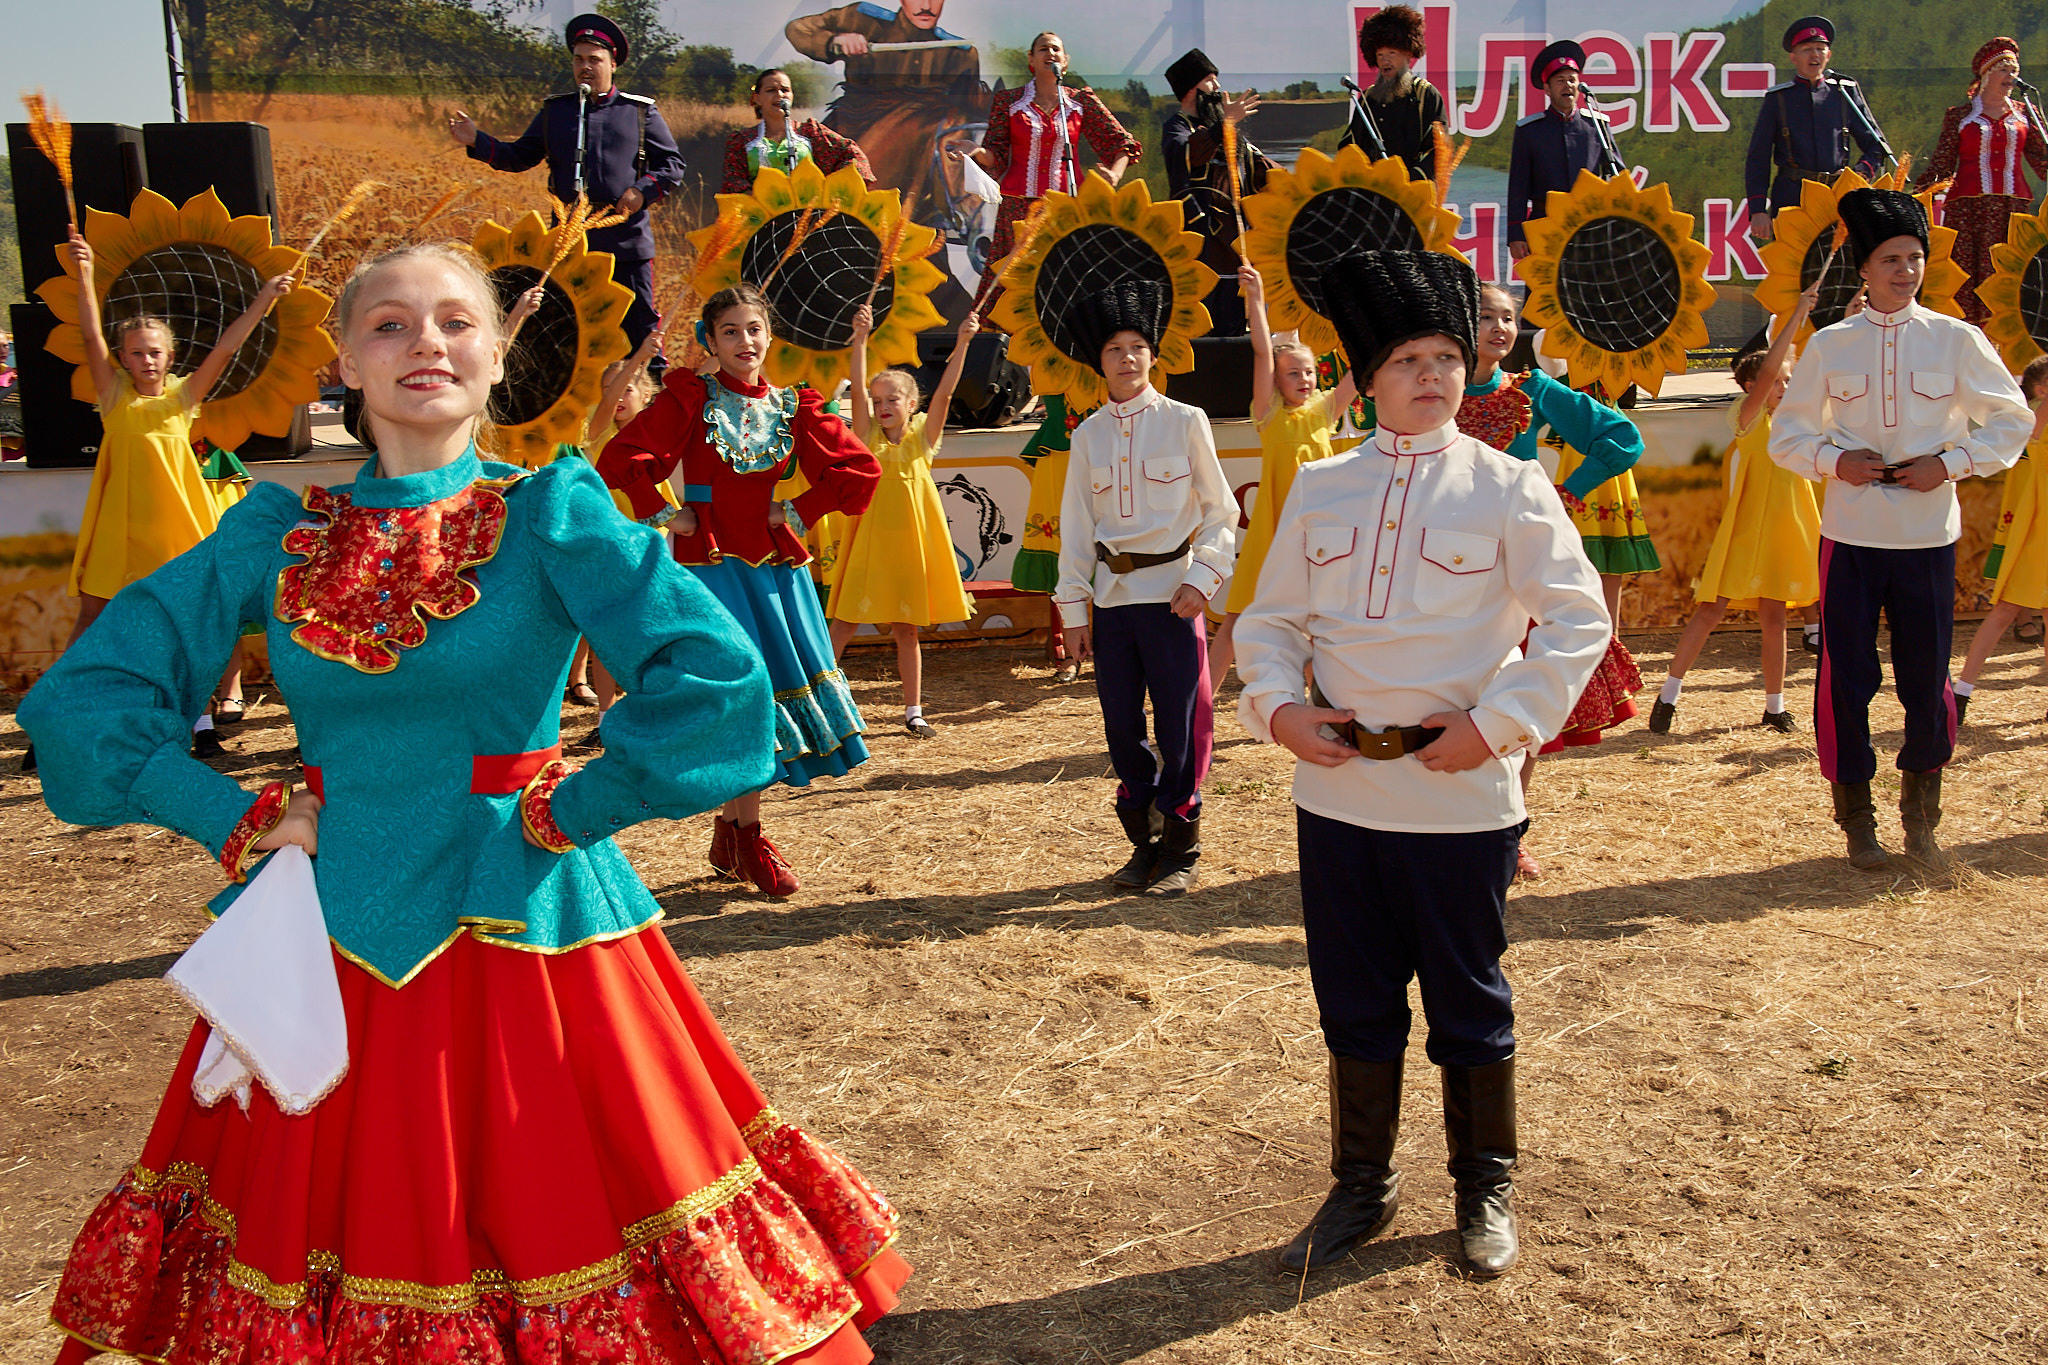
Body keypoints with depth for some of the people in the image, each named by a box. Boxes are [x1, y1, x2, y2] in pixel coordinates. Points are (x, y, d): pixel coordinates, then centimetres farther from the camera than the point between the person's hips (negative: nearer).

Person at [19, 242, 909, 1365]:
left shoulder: (550, 513, -5)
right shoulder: (279, 531, 4)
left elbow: (715, 681, -17)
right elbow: (84, 695, 6)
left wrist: (567, 813, -12)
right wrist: (238, 820, -2)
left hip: (518, 925, -3)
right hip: (330, 933, 3)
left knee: (546, 1219, 6)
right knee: (340, 1237, 13)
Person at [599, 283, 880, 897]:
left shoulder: (791, 406, 8)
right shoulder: (690, 399, -2)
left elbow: (860, 467, 7)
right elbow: (621, 459, -9)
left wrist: (801, 511, 2)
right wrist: (663, 515, -8)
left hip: (775, 558, 5)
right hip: (713, 559, -5)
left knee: (788, 679, 4)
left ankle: (727, 835, 18)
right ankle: (748, 842, 3)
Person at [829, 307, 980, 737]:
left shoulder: (923, 437, 3)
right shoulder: (868, 437, 3)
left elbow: (944, 393, -8)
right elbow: (858, 390, -10)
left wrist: (962, 343, -20)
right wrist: (860, 339, -22)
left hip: (912, 540, 1)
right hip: (871, 539, -1)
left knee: (906, 628, 9)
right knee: (846, 622, -2)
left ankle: (913, 711, 17)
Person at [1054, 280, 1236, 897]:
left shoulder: (1184, 422, 0)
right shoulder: (1089, 435, 8)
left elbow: (1221, 511, 2)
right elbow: (1076, 526, 10)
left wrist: (1201, 579, -9)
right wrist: (1073, 607, 6)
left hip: (1171, 595, -3)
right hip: (1112, 597, 3)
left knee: (1181, 723, -1)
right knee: (1122, 724, 7)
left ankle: (1181, 850, 13)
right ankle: (1143, 844, 21)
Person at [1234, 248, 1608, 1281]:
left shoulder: (1508, 487, -3)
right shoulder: (1319, 488, 7)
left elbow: (1578, 621, -4)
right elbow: (1270, 621, 12)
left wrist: (1500, 723, -14)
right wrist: (1276, 707, -6)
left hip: (1461, 797, -3)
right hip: (1336, 790, 3)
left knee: (1467, 1000, 10)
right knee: (1354, 999, 13)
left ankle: (1486, 1189, 29)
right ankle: (1362, 1185, 30)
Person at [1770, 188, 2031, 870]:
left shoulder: (1956, 340, 3)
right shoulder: (1829, 345, 4)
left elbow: (2012, 421, 9)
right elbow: (1787, 434, 10)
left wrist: (1952, 463, -7)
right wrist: (1834, 461, -9)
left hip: (1928, 536, 0)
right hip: (1850, 535, 0)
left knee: (1927, 678, 4)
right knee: (1845, 678, 0)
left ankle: (1920, 816, 24)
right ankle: (1857, 820, 15)